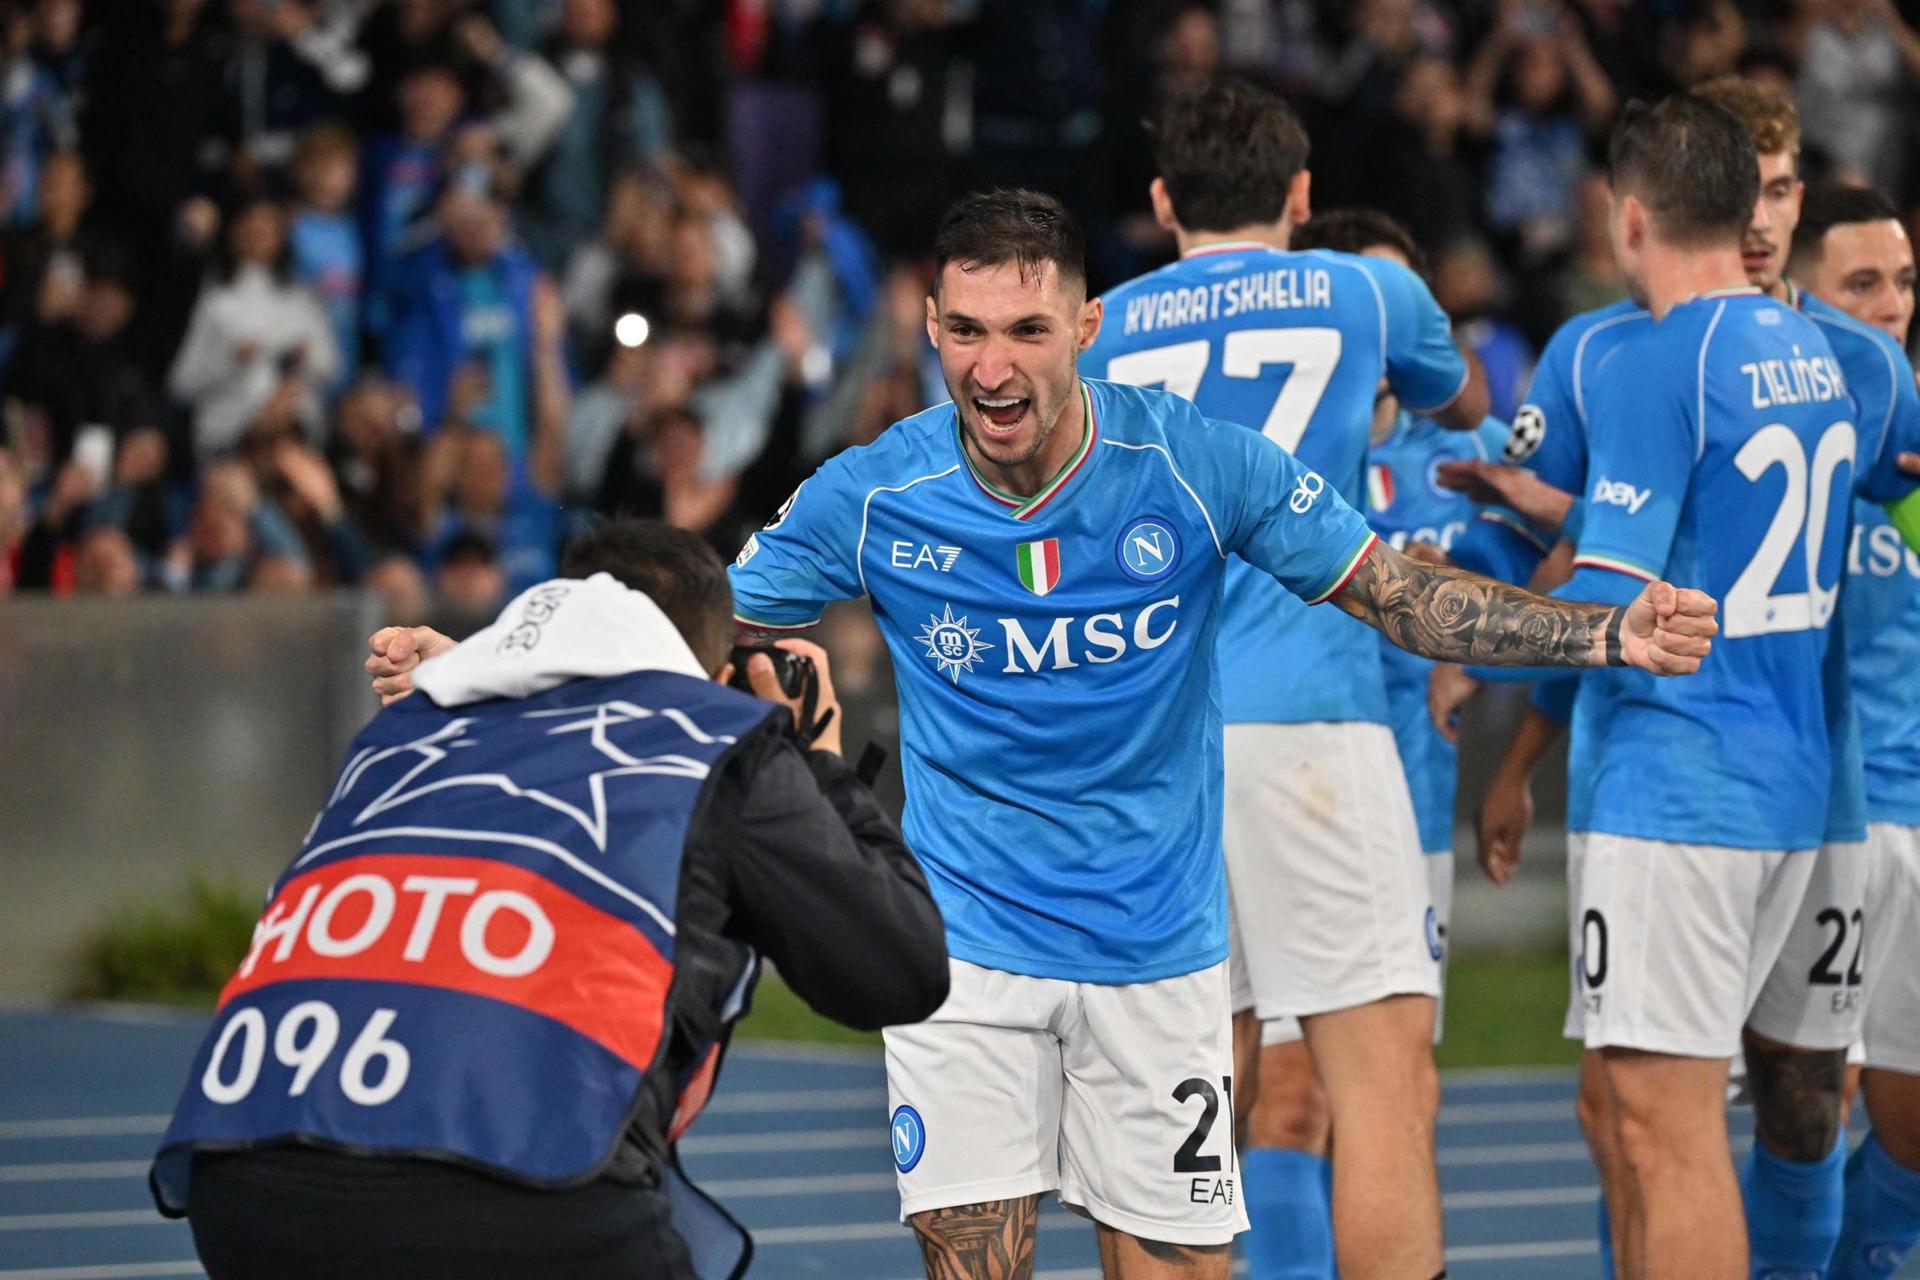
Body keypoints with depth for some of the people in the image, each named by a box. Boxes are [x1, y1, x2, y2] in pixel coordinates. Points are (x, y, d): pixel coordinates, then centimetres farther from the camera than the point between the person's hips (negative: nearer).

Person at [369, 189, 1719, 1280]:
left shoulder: (1198, 464, -12)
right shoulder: (871, 497, -9)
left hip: (1156, 938, 0)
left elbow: (1401, 591, -3)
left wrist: (1614, 632, -15)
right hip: (968, 938, 0)